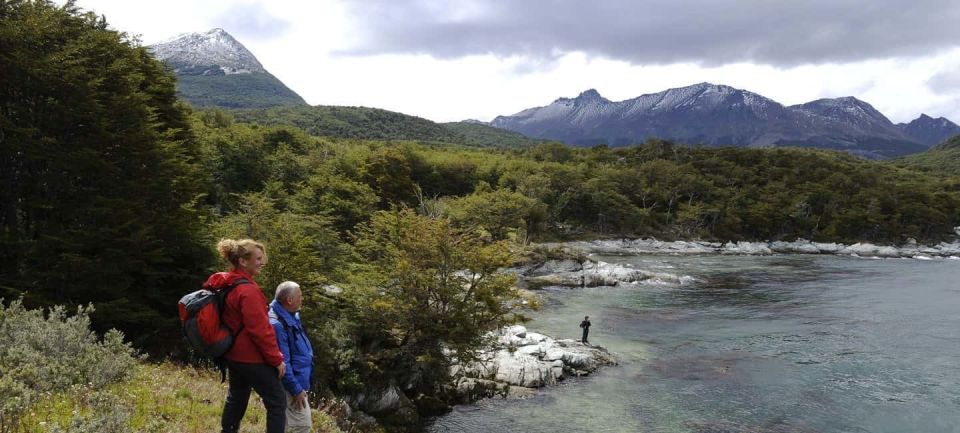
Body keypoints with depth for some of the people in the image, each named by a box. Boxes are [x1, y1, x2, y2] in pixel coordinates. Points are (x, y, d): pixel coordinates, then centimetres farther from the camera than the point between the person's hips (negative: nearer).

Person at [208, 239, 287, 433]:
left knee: (236, 398, 23)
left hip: (233, 354, 10)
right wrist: (276, 359, -15)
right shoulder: (247, 290, -23)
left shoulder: (225, 284, 7)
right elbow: (259, 329, -23)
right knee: (277, 402, -2)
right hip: (251, 357, -9)